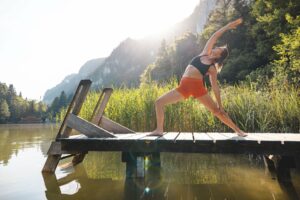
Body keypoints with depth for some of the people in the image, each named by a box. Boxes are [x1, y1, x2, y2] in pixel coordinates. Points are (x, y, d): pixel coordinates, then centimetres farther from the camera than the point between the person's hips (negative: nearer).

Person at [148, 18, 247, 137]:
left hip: (197, 86, -4)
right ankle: (159, 130, -1)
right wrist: (227, 26, 28)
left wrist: (220, 104, 2)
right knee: (159, 102, -6)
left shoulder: (212, 68, 4)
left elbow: (215, 87, 5)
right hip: (184, 86, 4)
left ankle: (237, 130, 18)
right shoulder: (204, 54, 16)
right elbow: (214, 37, 17)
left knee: (217, 110, 1)